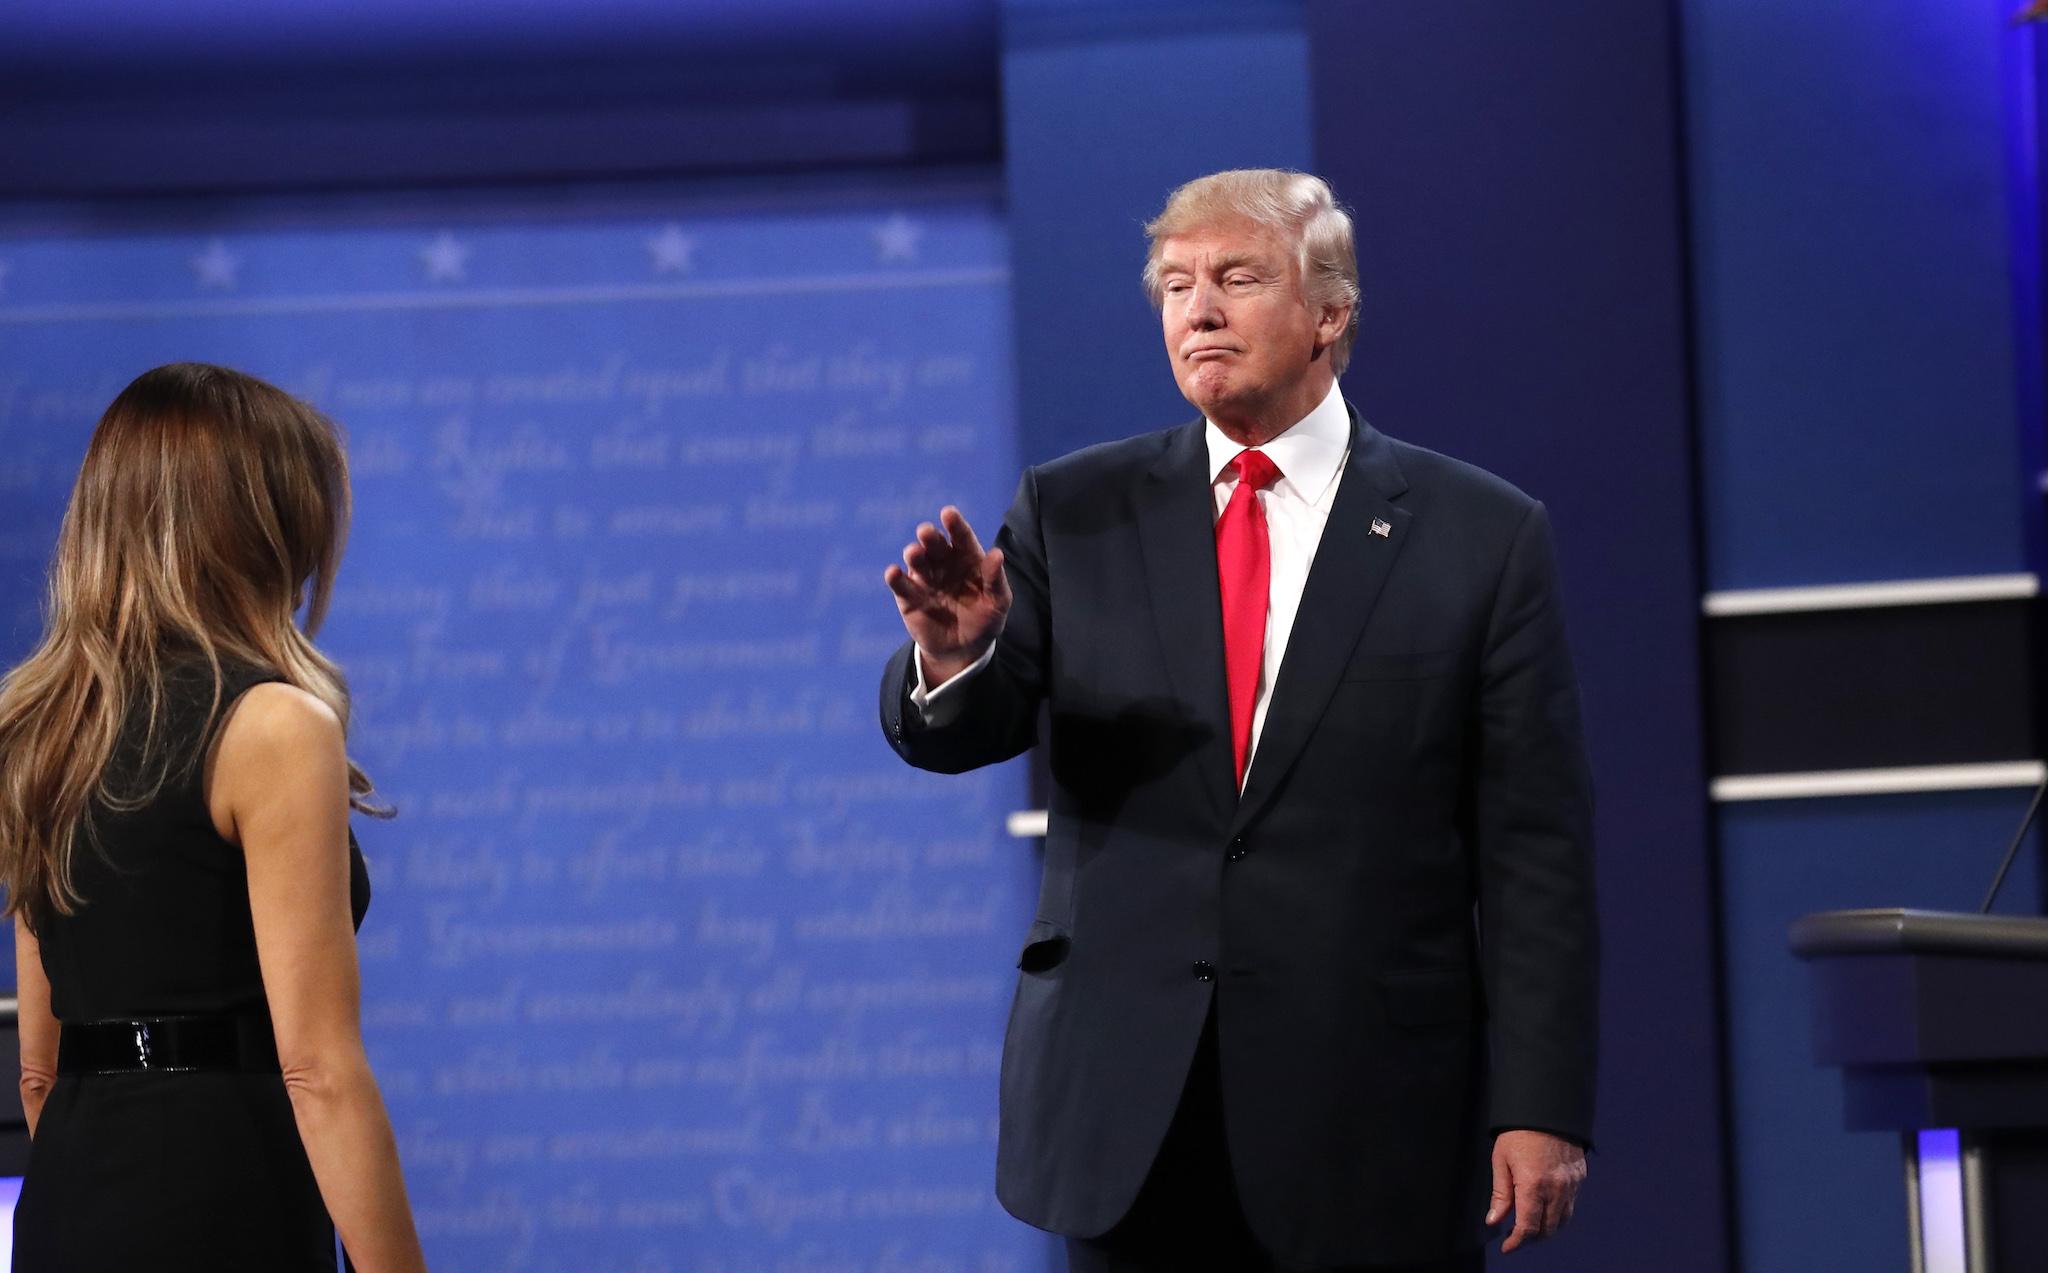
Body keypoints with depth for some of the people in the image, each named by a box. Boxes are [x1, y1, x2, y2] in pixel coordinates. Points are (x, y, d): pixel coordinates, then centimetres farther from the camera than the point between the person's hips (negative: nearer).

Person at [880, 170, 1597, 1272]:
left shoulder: (1481, 536, 1)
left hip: (1374, 1129, -2)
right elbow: (952, 733, -2)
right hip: (1129, 1116, 2)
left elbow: (1533, 847, -1)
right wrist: (954, 652, -25)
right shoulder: (1076, 513, 7)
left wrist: (1541, 1108, -6)